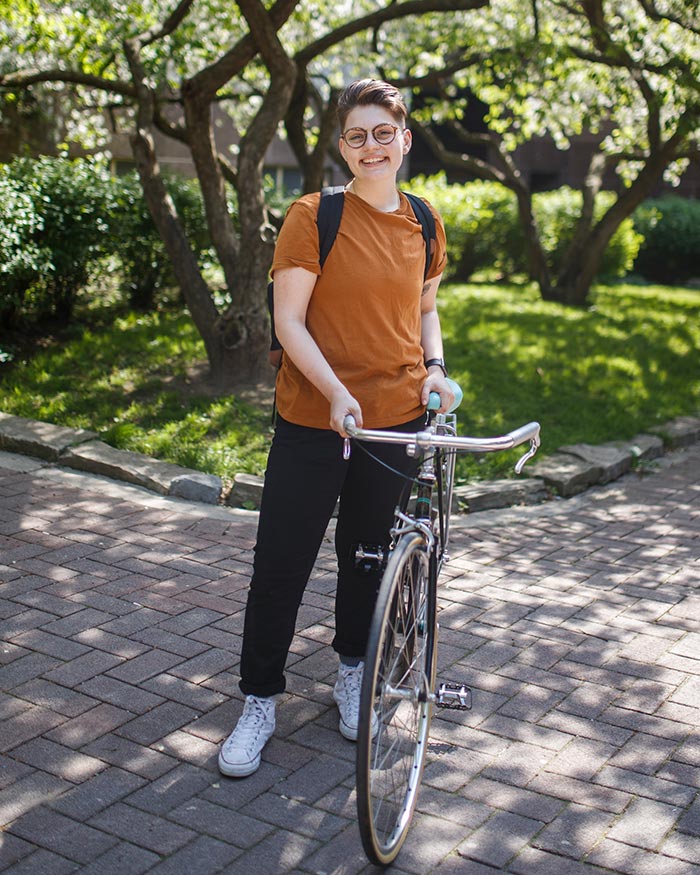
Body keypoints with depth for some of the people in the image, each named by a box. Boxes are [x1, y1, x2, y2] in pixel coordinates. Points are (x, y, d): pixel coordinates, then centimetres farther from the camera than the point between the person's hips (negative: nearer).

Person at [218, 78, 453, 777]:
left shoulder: (424, 223, 6)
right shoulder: (313, 216, -8)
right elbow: (288, 320, -11)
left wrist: (434, 367, 0)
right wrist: (336, 391, -24)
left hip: (398, 420, 4)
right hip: (313, 422, -3)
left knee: (370, 556, 17)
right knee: (281, 564, 2)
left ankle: (353, 672, 39)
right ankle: (259, 702, 19)